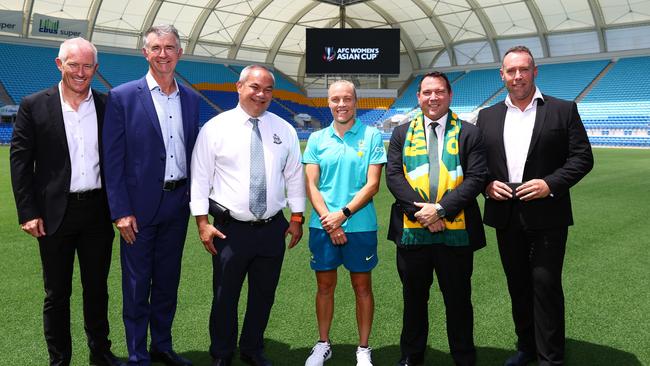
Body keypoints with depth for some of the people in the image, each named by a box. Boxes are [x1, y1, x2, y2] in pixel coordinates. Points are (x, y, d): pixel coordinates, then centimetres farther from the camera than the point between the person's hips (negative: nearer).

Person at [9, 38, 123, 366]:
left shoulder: (107, 106, 3)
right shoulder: (34, 105, -3)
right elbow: (20, 160, -4)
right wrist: (28, 213, -8)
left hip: (98, 212, 2)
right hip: (55, 213, -2)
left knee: (97, 288, 15)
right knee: (57, 294, 11)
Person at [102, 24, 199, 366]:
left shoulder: (191, 98, 6)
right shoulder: (122, 97, -8)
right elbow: (113, 160, -9)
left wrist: (195, 197, 6)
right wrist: (121, 212, -12)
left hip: (178, 205, 4)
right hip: (140, 207, -4)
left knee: (168, 281, 17)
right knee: (137, 286, 9)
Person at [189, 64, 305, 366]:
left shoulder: (284, 130, 5)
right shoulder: (215, 128, -3)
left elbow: (294, 176, 9)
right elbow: (200, 177, -4)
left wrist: (297, 218, 6)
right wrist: (202, 222, -9)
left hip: (273, 228, 3)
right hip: (231, 228, -2)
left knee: (264, 295, 15)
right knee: (224, 297, 9)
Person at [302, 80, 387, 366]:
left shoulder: (371, 136, -2)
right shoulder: (317, 139, 5)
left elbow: (372, 185, -7)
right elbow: (311, 185, 1)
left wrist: (343, 214, -16)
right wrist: (329, 221, -10)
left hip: (360, 226, -2)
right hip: (322, 226, 2)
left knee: (362, 286, 8)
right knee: (325, 285, 11)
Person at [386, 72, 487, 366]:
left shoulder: (469, 133, 3)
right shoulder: (402, 134, 8)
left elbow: (476, 177, -6)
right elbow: (393, 176, -1)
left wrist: (441, 209, -16)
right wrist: (419, 210, -14)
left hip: (456, 230, -1)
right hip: (411, 230, 2)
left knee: (458, 300, 11)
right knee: (414, 298, 16)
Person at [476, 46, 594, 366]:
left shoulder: (563, 110, 0)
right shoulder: (488, 116, 9)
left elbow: (583, 157, -3)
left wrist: (551, 184, -16)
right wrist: (487, 184, -6)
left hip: (546, 215, -3)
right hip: (506, 215, 4)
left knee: (546, 285, -1)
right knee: (518, 285, 14)